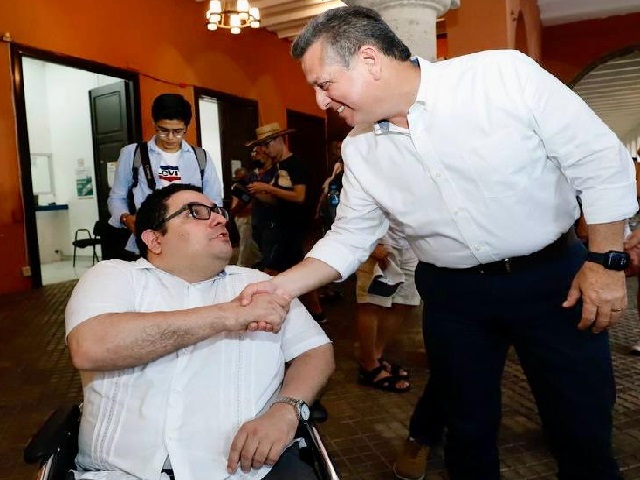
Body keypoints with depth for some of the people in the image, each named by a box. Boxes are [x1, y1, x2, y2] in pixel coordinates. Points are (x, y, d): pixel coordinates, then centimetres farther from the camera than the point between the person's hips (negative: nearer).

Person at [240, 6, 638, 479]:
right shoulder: (359, 150, -2)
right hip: (454, 296, 3)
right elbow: (350, 236, 3)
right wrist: (283, 285, -9)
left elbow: (601, 160, -11)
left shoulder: (504, 73, -16)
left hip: (553, 279, -2)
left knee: (583, 426, 10)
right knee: (468, 426, 16)